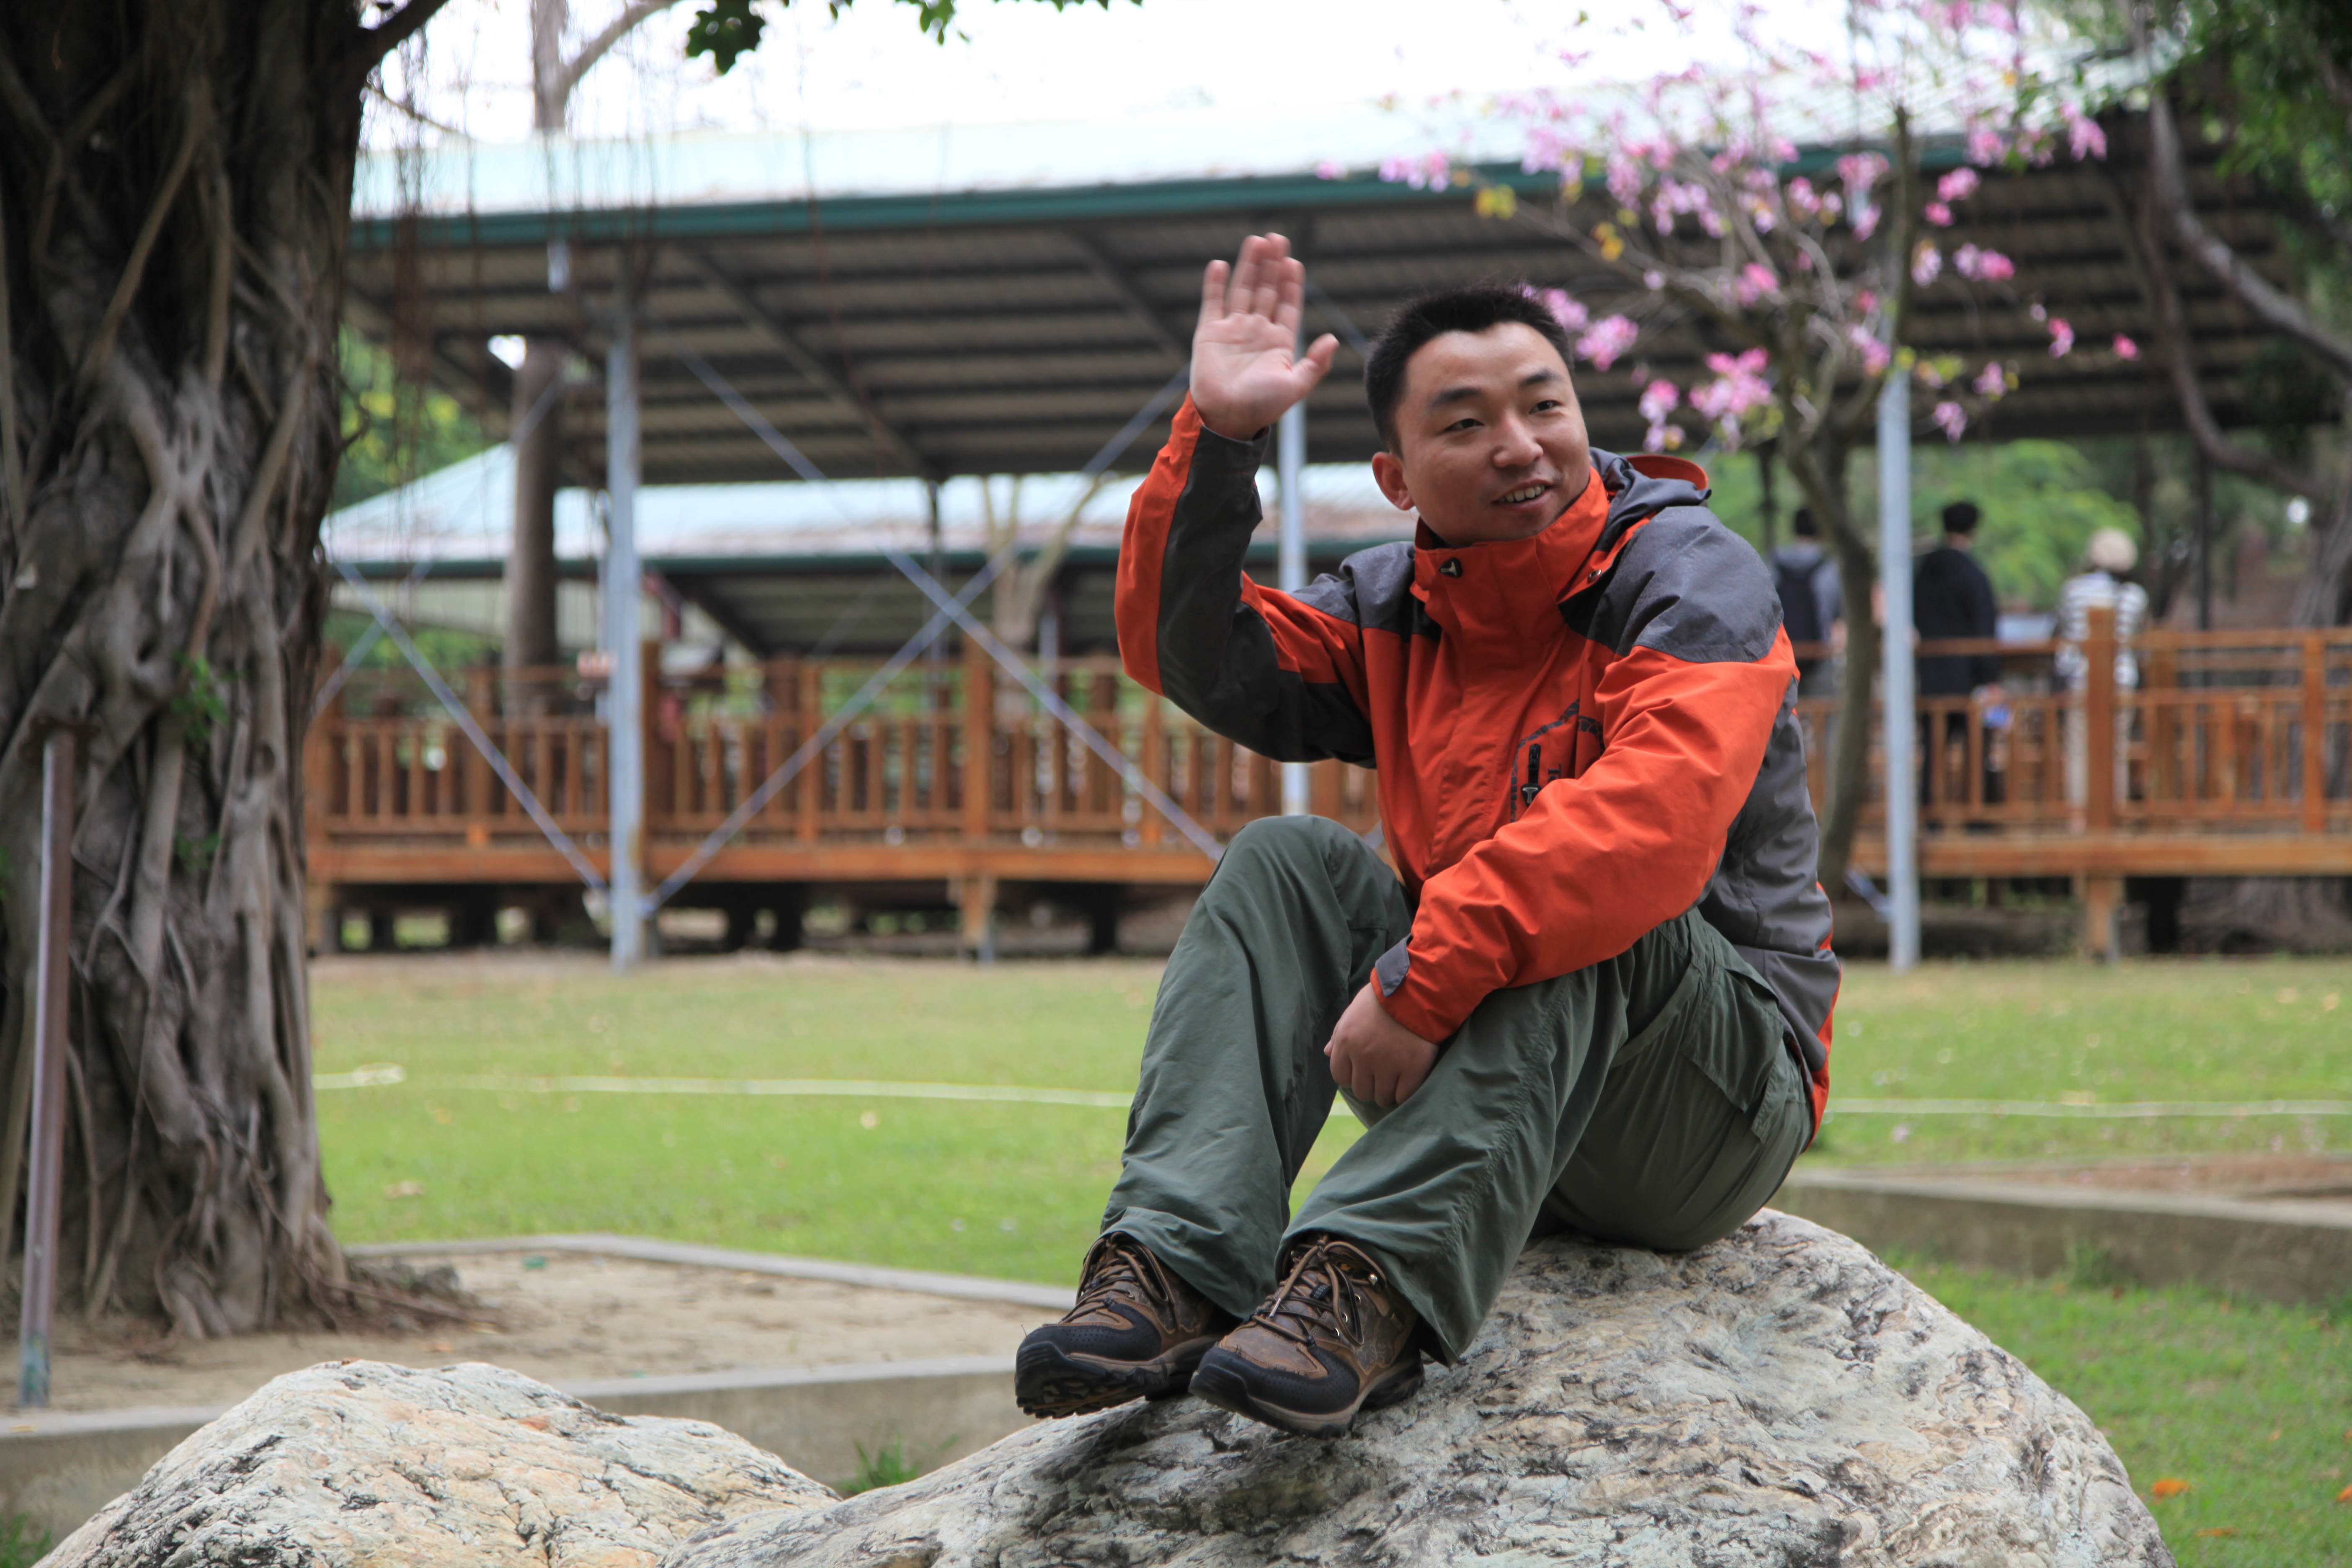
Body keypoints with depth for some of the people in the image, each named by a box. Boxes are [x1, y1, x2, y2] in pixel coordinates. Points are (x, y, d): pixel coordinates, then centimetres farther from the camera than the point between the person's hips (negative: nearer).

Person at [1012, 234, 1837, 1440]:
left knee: (1568, 895, -32)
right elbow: (1190, 654, 1)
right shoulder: (1398, 610, 10)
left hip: (1721, 1095, -5)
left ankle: (1375, 1284, -47)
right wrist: (1218, 437, -11)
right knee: (1290, 860, -12)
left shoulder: (1688, 575, -11)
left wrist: (1423, 975, -35)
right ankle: (1171, 1271, -29)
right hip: (1467, 1059, 5)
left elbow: (1655, 820, -29)